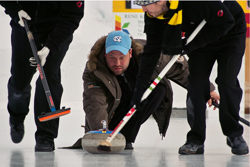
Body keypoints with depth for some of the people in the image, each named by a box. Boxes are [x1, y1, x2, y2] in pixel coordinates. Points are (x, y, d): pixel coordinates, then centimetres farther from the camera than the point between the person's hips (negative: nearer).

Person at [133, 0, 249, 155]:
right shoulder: (154, 15, -20)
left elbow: (225, 22, -31)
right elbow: (152, 51, -14)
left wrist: (191, 44, -32)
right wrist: (140, 87, -21)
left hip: (230, 32, -5)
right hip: (200, 38, 5)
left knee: (227, 82, -13)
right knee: (196, 83, -8)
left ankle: (235, 136, 1)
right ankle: (196, 140, -3)